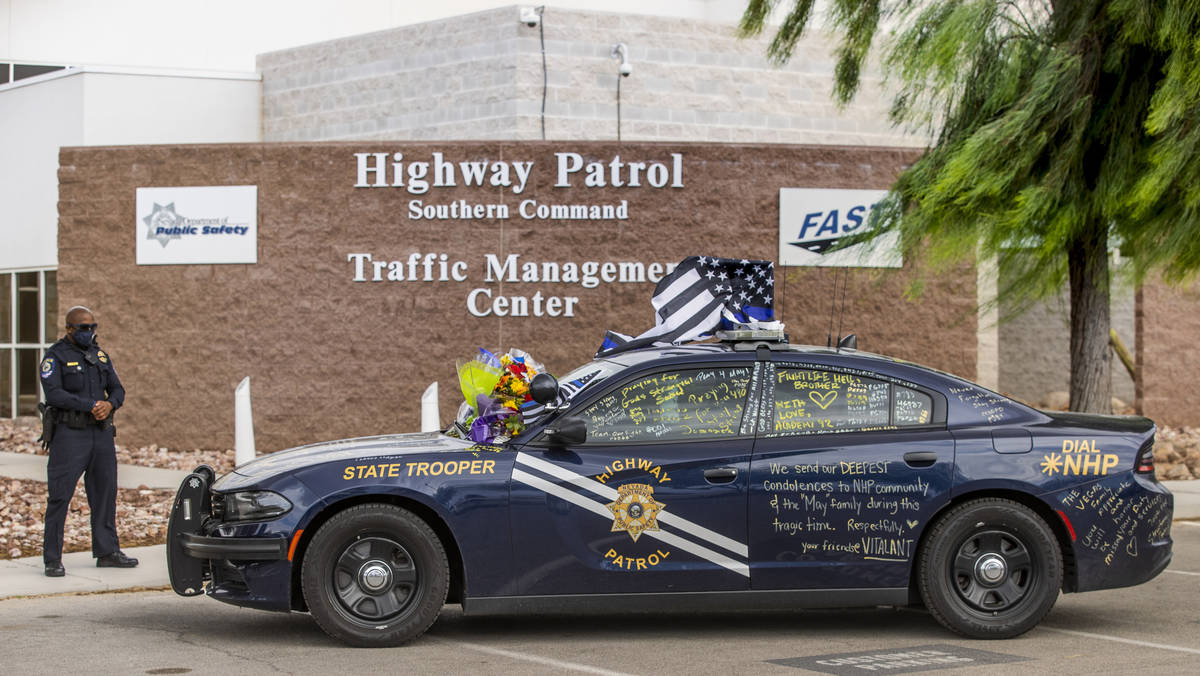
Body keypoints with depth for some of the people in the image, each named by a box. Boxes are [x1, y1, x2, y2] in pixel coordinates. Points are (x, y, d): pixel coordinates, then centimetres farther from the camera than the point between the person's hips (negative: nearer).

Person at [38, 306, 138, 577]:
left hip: (101, 433, 6)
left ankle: (107, 552, 20)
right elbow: (54, 393, -16)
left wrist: (109, 404, -12)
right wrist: (90, 406, -20)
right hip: (69, 435, -6)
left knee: (105, 493, 10)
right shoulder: (55, 356, -4)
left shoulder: (100, 355, 15)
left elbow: (117, 389, 12)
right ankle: (52, 559, -3)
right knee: (60, 496, -7)